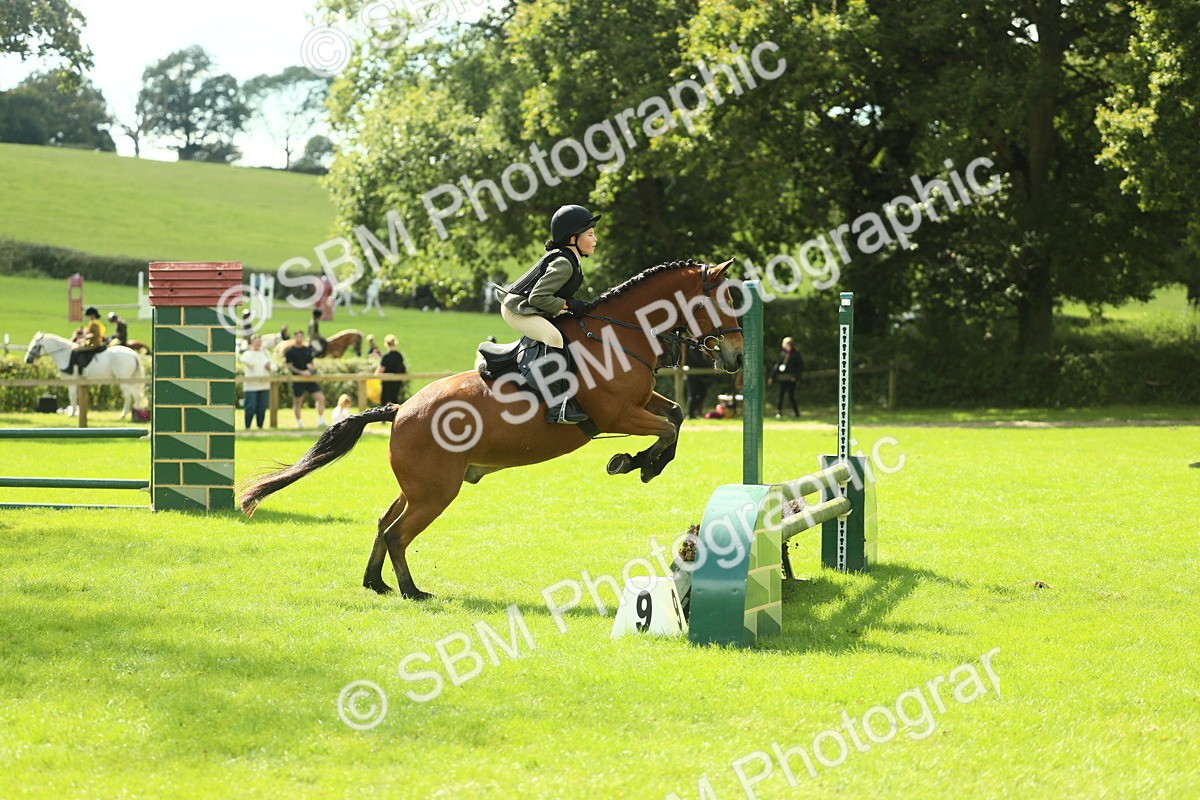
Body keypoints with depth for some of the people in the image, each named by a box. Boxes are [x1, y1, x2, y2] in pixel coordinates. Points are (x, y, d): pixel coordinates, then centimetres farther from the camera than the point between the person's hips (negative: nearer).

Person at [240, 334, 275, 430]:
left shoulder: (265, 353, 15)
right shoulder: (248, 353, 0)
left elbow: (274, 366, 15)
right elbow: (244, 360, -24)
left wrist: (269, 367, -7)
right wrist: (251, 350, -15)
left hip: (264, 385, 5)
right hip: (251, 385, -5)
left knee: (262, 407, 5)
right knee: (251, 407, -8)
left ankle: (260, 426, 16)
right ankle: (247, 427, 0)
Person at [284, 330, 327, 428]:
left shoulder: (308, 349, 10)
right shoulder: (290, 351, -4)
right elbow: (289, 366, -6)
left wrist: (309, 370, -6)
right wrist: (301, 372, -16)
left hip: (309, 378, 4)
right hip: (298, 379, -4)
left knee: (321, 398, -5)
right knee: (297, 402, 2)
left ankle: (321, 421, 1)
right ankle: (299, 423, 13)